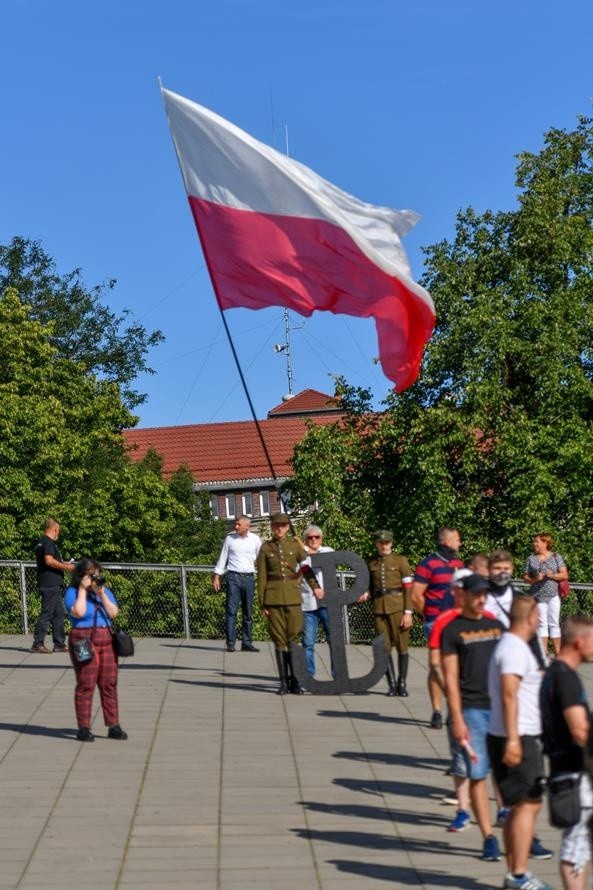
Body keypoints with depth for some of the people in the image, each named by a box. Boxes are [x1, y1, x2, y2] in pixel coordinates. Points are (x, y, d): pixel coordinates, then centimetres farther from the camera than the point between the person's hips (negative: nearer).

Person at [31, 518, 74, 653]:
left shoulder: (41, 542, 18)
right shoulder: (49, 542, -12)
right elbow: (49, 560, -23)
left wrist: (62, 564, 25)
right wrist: (65, 567, -13)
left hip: (53, 585, 10)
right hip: (51, 585, -10)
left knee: (59, 614, 12)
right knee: (47, 613, -8)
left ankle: (60, 643, 15)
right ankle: (38, 643, -6)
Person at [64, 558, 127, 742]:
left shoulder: (105, 591, 13)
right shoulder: (72, 592, -1)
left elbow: (114, 613, 1)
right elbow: (78, 612, -18)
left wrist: (101, 594, -7)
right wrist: (83, 590, -12)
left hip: (106, 640, 5)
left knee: (109, 685, 3)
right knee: (85, 685, -5)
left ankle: (113, 726, 7)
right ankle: (83, 728, 0)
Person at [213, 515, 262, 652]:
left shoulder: (255, 540, 4)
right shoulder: (230, 538, 2)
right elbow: (223, 557, 7)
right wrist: (217, 577, 3)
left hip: (248, 577, 2)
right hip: (233, 576, -2)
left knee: (248, 613, 6)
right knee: (231, 611, -7)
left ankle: (247, 643, 12)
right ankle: (230, 643, -6)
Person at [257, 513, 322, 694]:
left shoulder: (295, 545, 8)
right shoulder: (266, 548, 5)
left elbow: (306, 567, 0)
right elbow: (262, 577, 5)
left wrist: (315, 586, -15)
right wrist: (262, 603, 0)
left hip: (293, 596, 0)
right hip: (273, 598, 0)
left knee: (294, 638, -2)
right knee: (279, 640, 2)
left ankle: (295, 681, 6)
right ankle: (284, 682, 8)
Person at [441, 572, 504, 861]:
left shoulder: (497, 626, 13)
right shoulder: (452, 630, 0)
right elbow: (451, 678, -4)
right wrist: (457, 720, -11)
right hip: (472, 710, -4)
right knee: (477, 775, -2)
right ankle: (489, 838, 4)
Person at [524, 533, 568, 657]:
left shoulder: (556, 557, 4)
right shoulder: (531, 559, 7)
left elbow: (564, 575, 1)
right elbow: (525, 578, 7)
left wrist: (552, 575, -16)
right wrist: (535, 579, -13)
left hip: (553, 595, -1)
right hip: (538, 595, 1)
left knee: (554, 623, 1)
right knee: (542, 624, 2)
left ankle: (557, 652, 4)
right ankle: (544, 651, 4)